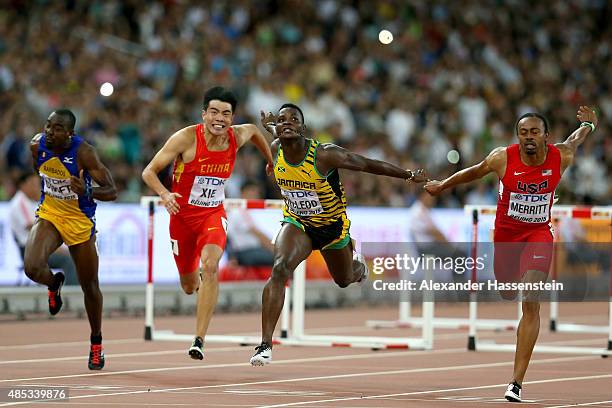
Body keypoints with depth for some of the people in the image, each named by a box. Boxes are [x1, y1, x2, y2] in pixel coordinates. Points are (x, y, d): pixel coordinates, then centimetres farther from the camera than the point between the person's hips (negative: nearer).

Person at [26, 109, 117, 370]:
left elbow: (112, 192, -25)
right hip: (49, 214, 2)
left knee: (89, 285, 10)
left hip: (80, 221, -2)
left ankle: (96, 342, 31)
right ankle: (54, 284, 14)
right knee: (32, 267, -24)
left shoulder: (84, 152, -24)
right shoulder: (37, 144, -12)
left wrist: (87, 191, -43)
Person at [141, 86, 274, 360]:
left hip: (214, 214, 1)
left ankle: (199, 340, -27)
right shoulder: (186, 138, -19)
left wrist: (271, 161, 29)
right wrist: (165, 194, -34)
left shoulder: (237, 137, -8)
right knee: (189, 286, 10)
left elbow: (254, 130, 19)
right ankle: (198, 279, 53)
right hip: (182, 215, -1)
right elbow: (149, 172, -15)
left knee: (210, 266, -28)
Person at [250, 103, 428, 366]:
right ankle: (265, 345, -29)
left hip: (331, 224, -1)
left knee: (344, 280, 22)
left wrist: (410, 176, -16)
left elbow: (369, 165, -20)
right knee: (279, 270, -27)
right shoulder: (275, 150, -17)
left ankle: (357, 264, 65)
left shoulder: (324, 155, -31)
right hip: (297, 223, 1)